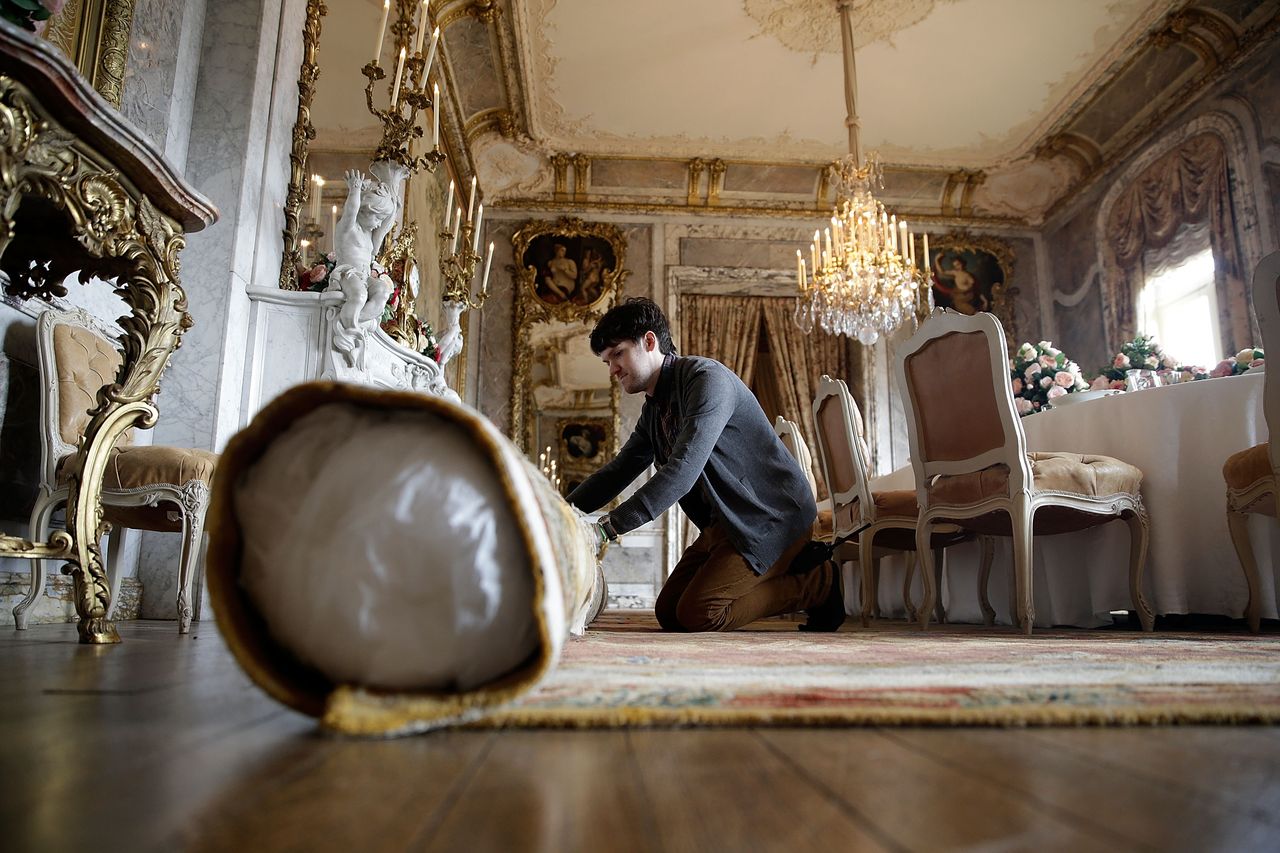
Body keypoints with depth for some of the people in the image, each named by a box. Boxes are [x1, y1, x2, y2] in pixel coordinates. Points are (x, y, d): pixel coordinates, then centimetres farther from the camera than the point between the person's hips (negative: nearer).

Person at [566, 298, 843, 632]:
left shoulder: (706, 378, -21)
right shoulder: (654, 409, 9)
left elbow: (682, 471, -32)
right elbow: (617, 471, 15)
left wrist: (608, 526, -34)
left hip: (772, 517, -9)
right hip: (725, 523, 10)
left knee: (696, 614, -16)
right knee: (668, 613, 6)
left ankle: (818, 583, 0)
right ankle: (787, 570, 15)